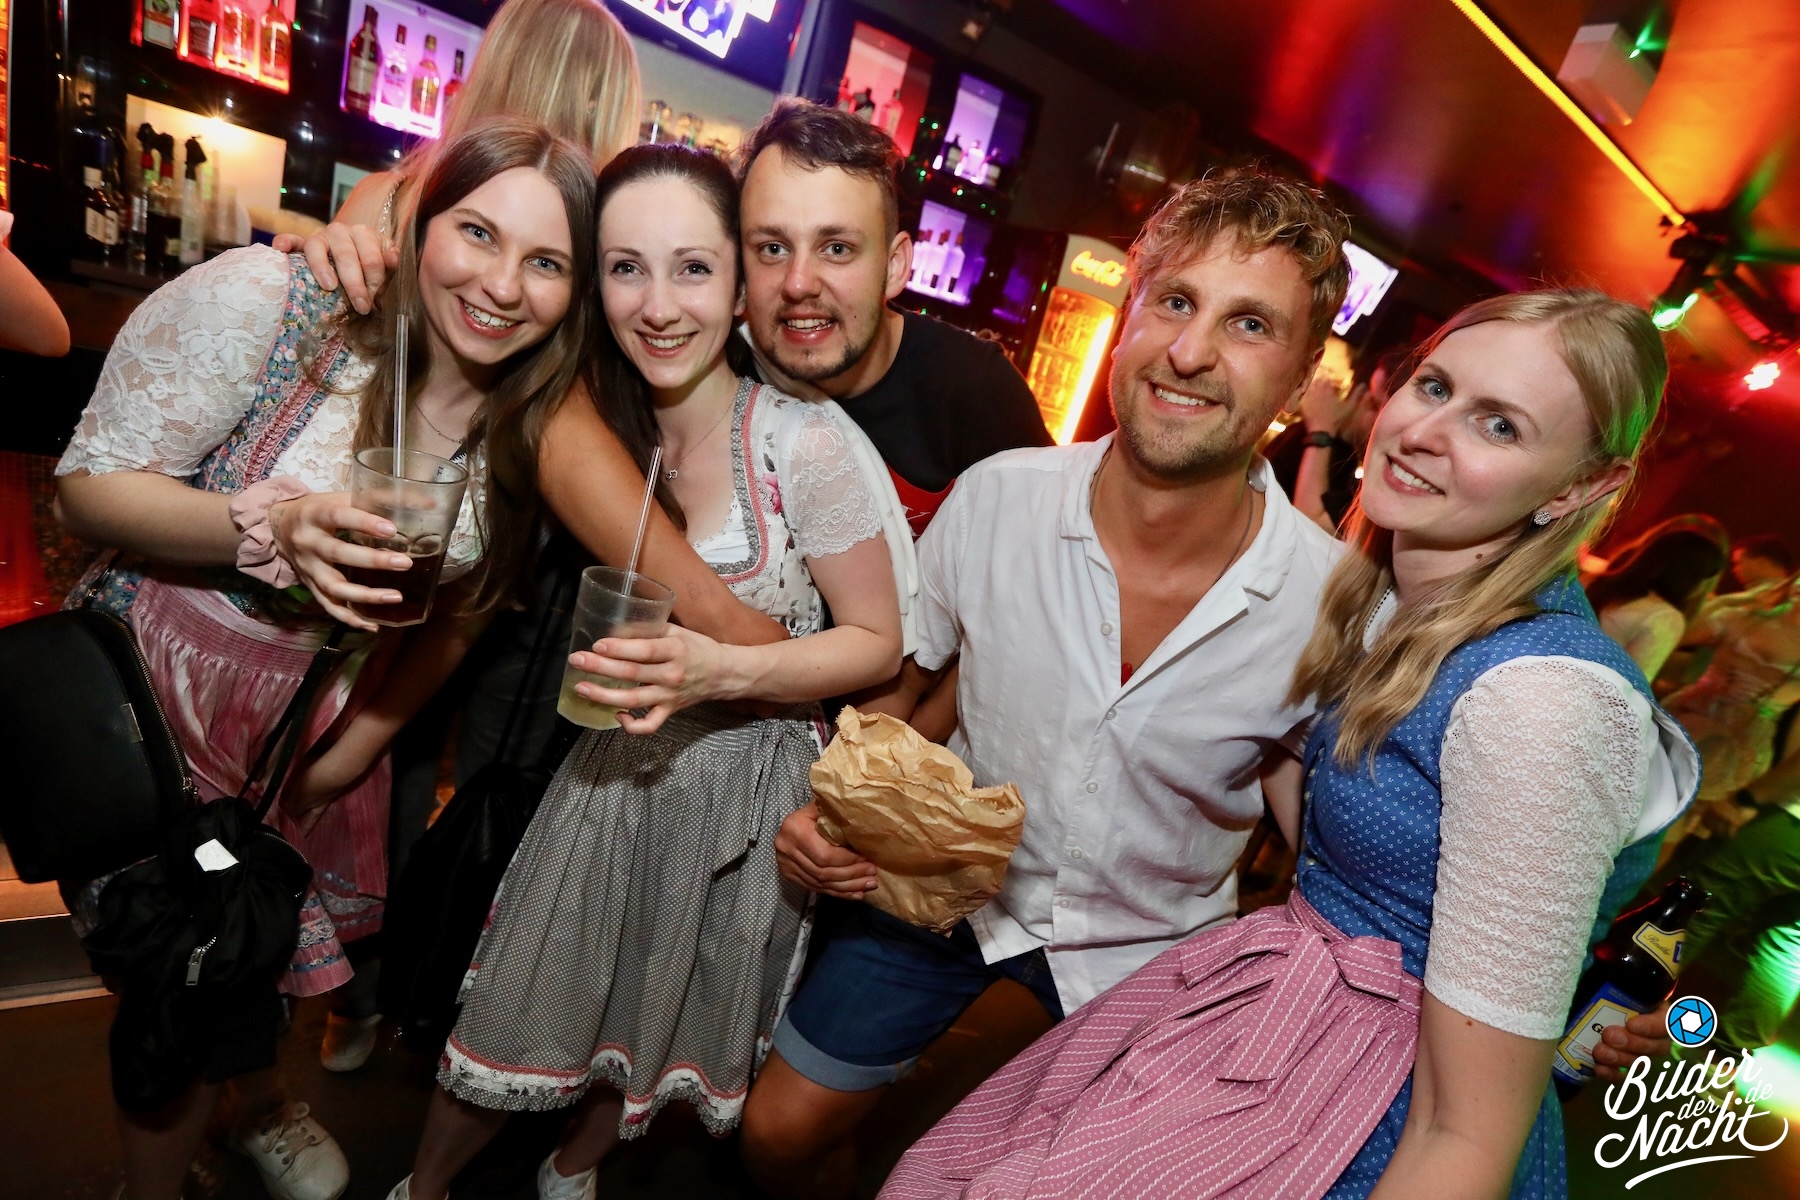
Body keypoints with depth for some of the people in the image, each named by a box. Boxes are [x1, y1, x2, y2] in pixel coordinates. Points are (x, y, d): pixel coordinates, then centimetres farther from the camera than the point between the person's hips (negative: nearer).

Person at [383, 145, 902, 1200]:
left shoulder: (804, 446, -22)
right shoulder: (590, 426, -9)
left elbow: (877, 643, -14)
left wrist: (719, 673, -29)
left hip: (746, 787, -1)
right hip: (615, 763, 2)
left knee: (667, 1033, 20)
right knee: (520, 1020, 10)